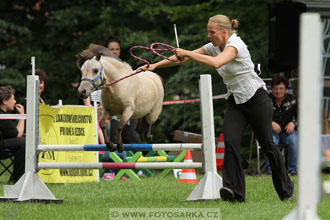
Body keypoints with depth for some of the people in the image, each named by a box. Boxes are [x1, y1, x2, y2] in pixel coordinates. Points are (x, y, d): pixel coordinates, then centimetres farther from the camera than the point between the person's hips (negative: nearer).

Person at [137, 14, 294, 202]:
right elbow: (181, 57, 4)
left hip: (257, 99, -7)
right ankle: (235, 191, -24)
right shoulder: (213, 47, 4)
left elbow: (216, 63, -40)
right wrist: (155, 65, -5)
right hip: (235, 102, 7)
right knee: (230, 142, -16)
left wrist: (187, 53, -36)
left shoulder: (235, 45, -21)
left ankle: (285, 190, 22)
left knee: (267, 145, 3)